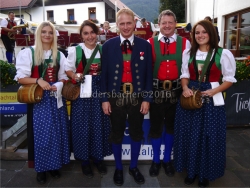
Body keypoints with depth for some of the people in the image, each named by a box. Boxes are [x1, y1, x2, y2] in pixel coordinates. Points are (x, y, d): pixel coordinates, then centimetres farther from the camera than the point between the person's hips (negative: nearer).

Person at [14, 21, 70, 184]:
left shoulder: (59, 55, 9)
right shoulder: (28, 52, -2)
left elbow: (64, 77, 11)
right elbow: (21, 78, -5)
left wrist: (58, 85, -10)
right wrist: (38, 80, -21)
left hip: (56, 98, 4)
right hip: (39, 99, -3)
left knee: (58, 132, 8)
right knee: (42, 133, 1)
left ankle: (55, 165, 25)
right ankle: (41, 168, 18)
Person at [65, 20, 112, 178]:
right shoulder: (74, 50, -4)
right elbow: (68, 69, 2)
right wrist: (75, 76, -16)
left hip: (99, 92, 2)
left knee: (100, 125, 9)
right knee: (83, 126, 4)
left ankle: (98, 157, 29)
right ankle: (85, 160, 23)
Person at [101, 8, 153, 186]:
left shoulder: (145, 45, 0)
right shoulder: (108, 45, -1)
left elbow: (148, 74, -1)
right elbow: (104, 74, -1)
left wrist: (147, 98, -5)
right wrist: (104, 99, -4)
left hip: (137, 97, 1)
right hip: (116, 97, 0)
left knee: (136, 133, 14)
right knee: (116, 134, 13)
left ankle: (134, 167, 36)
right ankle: (118, 168, 34)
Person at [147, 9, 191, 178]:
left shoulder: (185, 43, 0)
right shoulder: (150, 43, -1)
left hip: (176, 91, 1)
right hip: (156, 90, -1)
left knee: (171, 125, 14)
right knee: (155, 125, 10)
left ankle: (167, 159, 34)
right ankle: (156, 160, 30)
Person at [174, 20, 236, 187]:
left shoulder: (223, 53, -6)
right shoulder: (188, 53, 7)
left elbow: (229, 79, -3)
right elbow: (185, 75, 11)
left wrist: (214, 91, -18)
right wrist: (185, 88, -9)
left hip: (212, 101, -3)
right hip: (190, 98, 4)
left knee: (209, 137, 6)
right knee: (190, 136, 10)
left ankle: (206, 173, 26)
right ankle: (192, 170, 29)